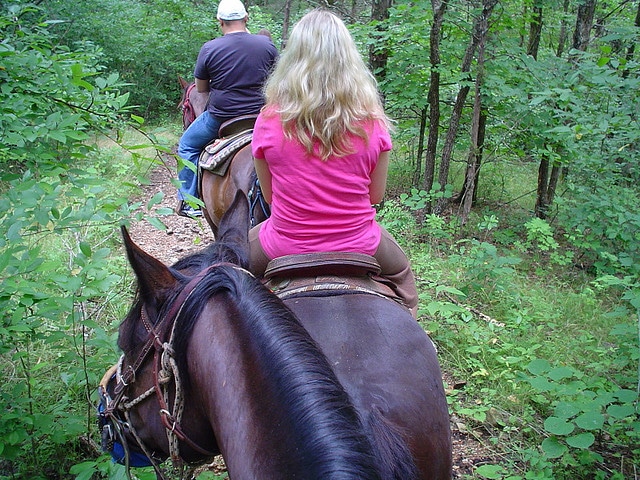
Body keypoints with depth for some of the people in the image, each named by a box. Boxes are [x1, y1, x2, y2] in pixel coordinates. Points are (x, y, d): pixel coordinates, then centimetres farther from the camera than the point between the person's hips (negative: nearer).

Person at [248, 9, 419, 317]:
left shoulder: (269, 121, -13)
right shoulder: (373, 123, -11)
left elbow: (269, 195, -2)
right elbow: (376, 196, -1)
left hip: (284, 247, 0)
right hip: (358, 245, 1)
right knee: (402, 273, 35)